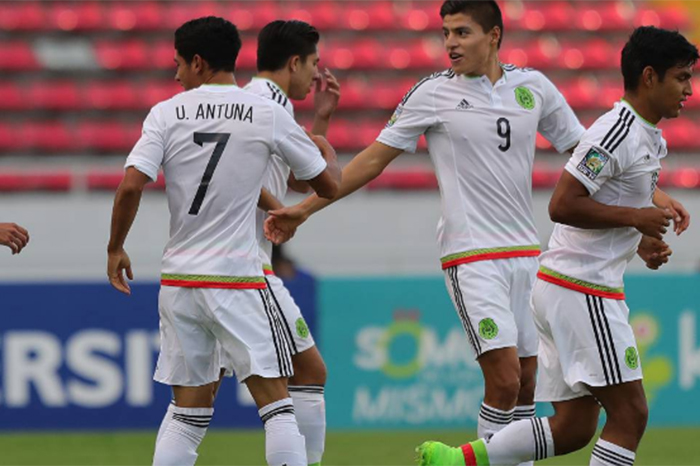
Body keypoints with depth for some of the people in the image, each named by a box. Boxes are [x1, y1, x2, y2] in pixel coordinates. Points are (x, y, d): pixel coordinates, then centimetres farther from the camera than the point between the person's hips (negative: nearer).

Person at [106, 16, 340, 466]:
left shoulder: (167, 113, 0)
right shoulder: (268, 114, -1)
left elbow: (131, 186, -10)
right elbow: (329, 184, 6)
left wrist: (116, 249, 5)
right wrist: (327, 149, 29)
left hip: (179, 278, 3)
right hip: (238, 279, -3)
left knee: (189, 408, 12)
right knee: (275, 401, -1)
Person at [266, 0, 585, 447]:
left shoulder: (535, 87, 5)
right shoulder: (433, 93, -3)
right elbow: (374, 159, 1)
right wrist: (304, 208, -1)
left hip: (525, 252, 4)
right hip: (471, 255, -4)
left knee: (526, 383, 5)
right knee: (504, 377, -15)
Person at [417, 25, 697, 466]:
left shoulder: (650, 139, 15)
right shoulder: (617, 133, -16)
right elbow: (562, 205, -22)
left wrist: (646, 240, 10)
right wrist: (635, 217, -17)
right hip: (582, 291, -10)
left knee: (573, 428, 7)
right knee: (629, 413, -7)